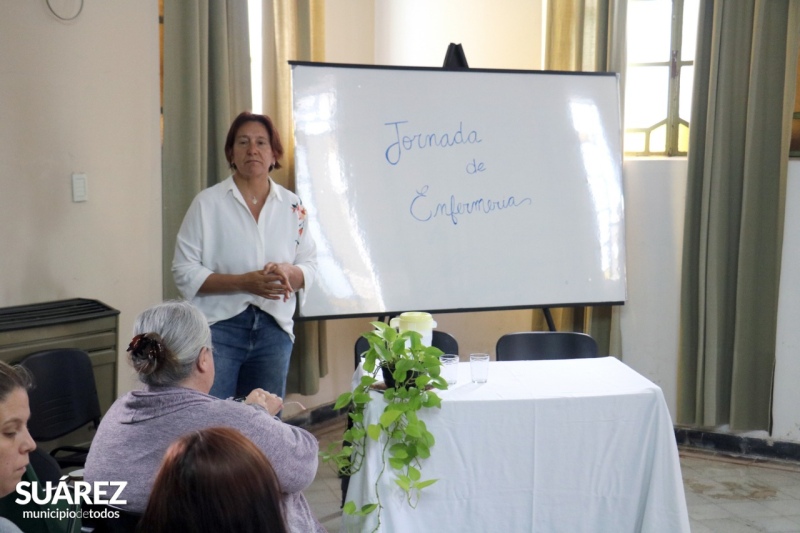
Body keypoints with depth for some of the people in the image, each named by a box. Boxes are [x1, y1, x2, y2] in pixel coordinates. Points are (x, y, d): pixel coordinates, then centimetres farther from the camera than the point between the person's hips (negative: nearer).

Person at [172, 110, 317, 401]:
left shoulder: (292, 205, 7)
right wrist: (244, 282, -18)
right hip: (219, 328, -3)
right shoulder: (208, 202, -3)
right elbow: (184, 272, -6)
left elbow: (309, 265, 10)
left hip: (274, 331, 3)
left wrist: (288, 273, -13)